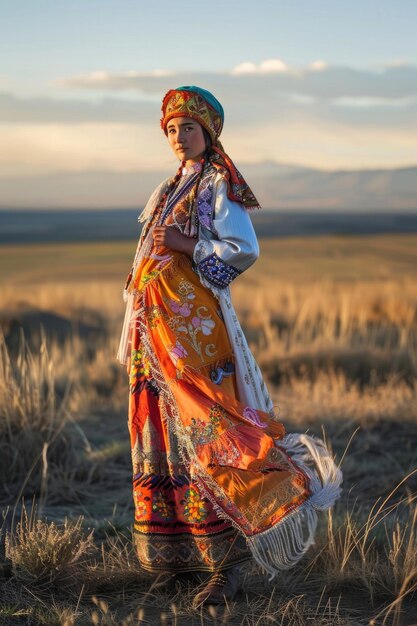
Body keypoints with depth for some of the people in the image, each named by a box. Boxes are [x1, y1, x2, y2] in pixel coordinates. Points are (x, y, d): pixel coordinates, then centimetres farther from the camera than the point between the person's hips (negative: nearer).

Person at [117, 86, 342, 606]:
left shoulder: (219, 186, -3)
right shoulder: (170, 189, 21)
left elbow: (244, 250, -15)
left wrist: (187, 246, -18)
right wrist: (134, 330, 18)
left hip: (193, 326, -8)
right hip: (155, 327, 8)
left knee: (205, 436, -13)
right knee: (161, 438, 8)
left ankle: (225, 562, -12)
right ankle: (173, 551, 16)